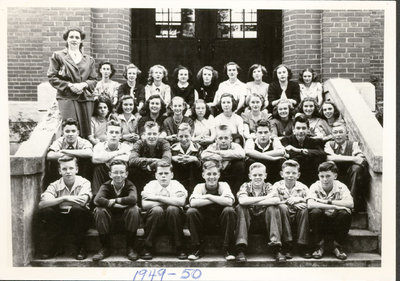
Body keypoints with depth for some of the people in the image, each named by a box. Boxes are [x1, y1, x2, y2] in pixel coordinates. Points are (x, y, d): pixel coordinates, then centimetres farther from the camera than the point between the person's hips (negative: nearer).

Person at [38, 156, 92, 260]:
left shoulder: (84, 183, -8)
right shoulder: (55, 185, -4)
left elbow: (83, 201, -29)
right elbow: (41, 204, -21)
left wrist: (56, 200, -22)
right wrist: (64, 198, -34)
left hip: (78, 219, -1)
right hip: (60, 220, 2)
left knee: (77, 208, -33)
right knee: (45, 211, -25)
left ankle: (80, 248, -14)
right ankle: (51, 247, -6)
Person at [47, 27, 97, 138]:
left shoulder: (89, 60, 18)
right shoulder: (58, 56, 9)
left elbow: (93, 80, 15)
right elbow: (52, 77, 2)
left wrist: (83, 84, -7)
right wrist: (69, 85, -10)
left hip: (86, 99, 3)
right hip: (67, 98, -3)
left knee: (86, 131, 0)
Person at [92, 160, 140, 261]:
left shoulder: (130, 186, -10)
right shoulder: (106, 186, -8)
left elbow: (133, 199, -34)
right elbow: (97, 200, -29)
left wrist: (113, 200, -26)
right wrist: (115, 204, -32)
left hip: (125, 217, -1)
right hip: (110, 218, 1)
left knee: (134, 210, -31)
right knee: (99, 211, -28)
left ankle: (130, 247, -16)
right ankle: (105, 247, -14)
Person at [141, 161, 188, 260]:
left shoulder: (176, 185, -2)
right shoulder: (151, 185, 0)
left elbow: (181, 202, -24)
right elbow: (144, 205, -18)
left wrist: (157, 197, -21)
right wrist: (170, 201, -17)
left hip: (173, 220, 0)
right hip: (156, 218, 0)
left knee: (173, 209, -31)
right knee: (157, 210, -31)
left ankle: (180, 248, -19)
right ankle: (147, 248, -19)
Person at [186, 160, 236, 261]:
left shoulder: (223, 185, -6)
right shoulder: (200, 186, -5)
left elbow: (229, 201, -26)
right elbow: (193, 203, -27)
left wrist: (209, 196, -22)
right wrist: (218, 200, -26)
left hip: (221, 224, 0)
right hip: (204, 224, 1)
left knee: (229, 211, -28)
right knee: (190, 212, -25)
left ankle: (228, 249, -19)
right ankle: (197, 248, -12)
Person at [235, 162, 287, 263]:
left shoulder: (268, 187, -1)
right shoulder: (245, 186, -3)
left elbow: (276, 200, -25)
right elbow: (242, 201, -27)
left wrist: (252, 202, -26)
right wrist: (265, 197, -24)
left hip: (265, 220, 0)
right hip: (248, 221, 0)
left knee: (273, 208, -25)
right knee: (240, 208, -27)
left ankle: (277, 249, -30)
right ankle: (241, 249, -32)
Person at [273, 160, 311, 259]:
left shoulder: (302, 187, 5)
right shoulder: (277, 186, 2)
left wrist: (299, 199, -23)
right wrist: (288, 201, -25)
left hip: (298, 221, 1)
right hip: (283, 221, -1)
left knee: (305, 208, -26)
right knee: (282, 207, -30)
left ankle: (303, 246, -23)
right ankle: (287, 246, -27)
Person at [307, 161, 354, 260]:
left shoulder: (341, 187, -8)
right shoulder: (315, 187, -10)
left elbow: (350, 203, -26)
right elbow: (310, 204, -29)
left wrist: (328, 202, -26)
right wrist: (334, 207, -34)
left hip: (336, 223, 0)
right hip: (321, 223, 0)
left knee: (345, 213, -29)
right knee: (315, 212, -30)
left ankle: (337, 246, -9)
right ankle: (319, 246, -11)